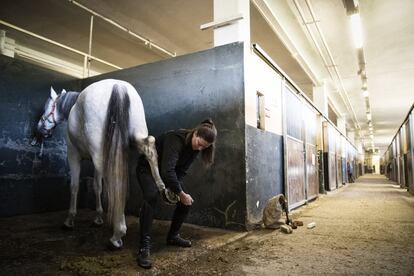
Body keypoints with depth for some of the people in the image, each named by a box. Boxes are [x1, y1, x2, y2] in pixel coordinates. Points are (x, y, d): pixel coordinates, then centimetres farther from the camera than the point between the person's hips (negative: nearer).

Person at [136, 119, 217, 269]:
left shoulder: (194, 148, -12)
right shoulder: (175, 139, -36)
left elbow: (181, 171, -9)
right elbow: (167, 171, -42)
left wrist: (174, 190, -22)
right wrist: (180, 193, -33)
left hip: (168, 172, 7)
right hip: (147, 168, -7)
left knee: (186, 200, -2)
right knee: (151, 197, -33)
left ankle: (173, 236, 17)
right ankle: (144, 247, -27)